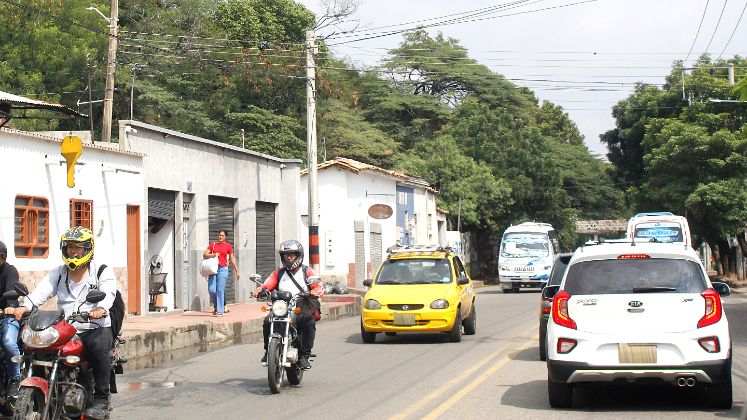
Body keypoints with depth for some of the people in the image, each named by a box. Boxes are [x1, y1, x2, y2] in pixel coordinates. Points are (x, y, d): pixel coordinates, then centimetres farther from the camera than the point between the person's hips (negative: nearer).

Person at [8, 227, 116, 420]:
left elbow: (108, 292, -16)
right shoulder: (57, 274, 17)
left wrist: (100, 308, -40)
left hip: (95, 328, -4)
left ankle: (101, 401, -24)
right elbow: (41, 291, -1)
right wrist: (24, 307, -22)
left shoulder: (103, 272, 5)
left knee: (98, 346, -35)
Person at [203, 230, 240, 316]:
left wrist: (237, 271, 9)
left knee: (220, 290, -7)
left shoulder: (228, 246, 8)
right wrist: (213, 255, -10)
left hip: (223, 269, -2)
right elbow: (204, 255, 9)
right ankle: (217, 306, 19)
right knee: (211, 289, -5)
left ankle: (220, 310, -1)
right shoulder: (213, 245, 13)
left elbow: (232, 259, 11)